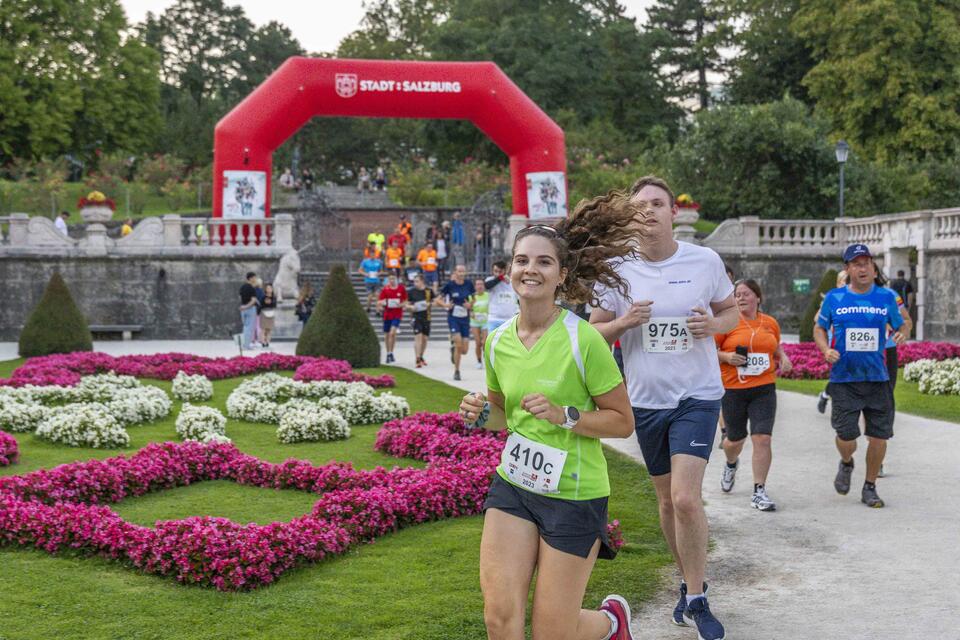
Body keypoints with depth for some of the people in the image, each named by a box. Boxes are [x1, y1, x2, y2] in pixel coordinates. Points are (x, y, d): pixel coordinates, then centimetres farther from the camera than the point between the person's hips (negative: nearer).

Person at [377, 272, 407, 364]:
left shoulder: (402, 288, -1)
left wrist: (401, 305, -14)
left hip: (397, 314, -2)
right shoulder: (385, 289, -1)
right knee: (386, 335, 8)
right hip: (387, 314, 2)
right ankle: (388, 354, 24)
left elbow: (405, 301, 7)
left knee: (392, 332, -19)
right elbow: (380, 302, 0)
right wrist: (380, 306, -23)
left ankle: (391, 353, -8)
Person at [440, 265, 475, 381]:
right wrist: (445, 305, -18)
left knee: (464, 350, -1)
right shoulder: (449, 285, -6)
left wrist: (470, 304, -6)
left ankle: (454, 351, 36)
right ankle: (456, 371, -2)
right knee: (458, 344, -18)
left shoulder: (469, 284, 1)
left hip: (465, 319, 3)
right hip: (453, 318, -3)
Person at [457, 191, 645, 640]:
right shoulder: (497, 342, 1)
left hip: (573, 494, -4)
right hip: (512, 485, 5)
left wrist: (565, 415, -24)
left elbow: (623, 422, -9)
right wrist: (480, 415, -4)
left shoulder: (583, 340, -16)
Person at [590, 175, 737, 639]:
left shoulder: (705, 261, -5)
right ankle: (689, 582, 34)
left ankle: (697, 600, 1)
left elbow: (731, 311, 9)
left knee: (685, 499, -15)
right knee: (667, 500, 13)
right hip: (646, 398, 3)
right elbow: (594, 332, 3)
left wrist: (714, 325, -14)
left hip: (697, 395, -2)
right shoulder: (617, 270, -4)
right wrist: (625, 322, -18)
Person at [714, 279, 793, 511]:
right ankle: (731, 464, 49)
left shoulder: (771, 323, 8)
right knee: (736, 439, 12)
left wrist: (783, 358, 5)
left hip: (764, 389, 2)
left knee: (762, 439, -11)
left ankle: (759, 492, -3)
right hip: (733, 389, -2)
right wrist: (726, 357, -18)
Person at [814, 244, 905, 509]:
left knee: (879, 436, 1)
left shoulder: (887, 297, 4)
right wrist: (826, 350, -5)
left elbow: (900, 326, 17)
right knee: (846, 437, -8)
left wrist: (901, 336, -2)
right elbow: (819, 328, 11)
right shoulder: (834, 298, 2)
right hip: (844, 379, -1)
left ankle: (870, 487, 22)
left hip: (877, 378, 1)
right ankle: (846, 463, 28)